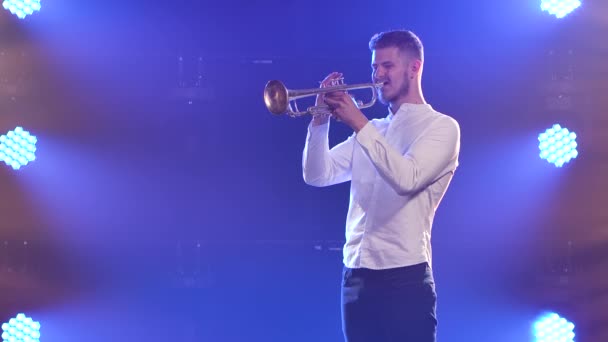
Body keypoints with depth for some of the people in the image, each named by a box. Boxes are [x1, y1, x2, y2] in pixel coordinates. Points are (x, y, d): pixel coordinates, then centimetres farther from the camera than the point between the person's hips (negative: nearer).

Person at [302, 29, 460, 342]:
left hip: (405, 276, -6)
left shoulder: (441, 126, -1)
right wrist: (320, 121, -5)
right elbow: (318, 175, 9)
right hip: (356, 275, 6)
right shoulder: (371, 131, 17)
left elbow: (406, 178, -19)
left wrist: (359, 124, -18)